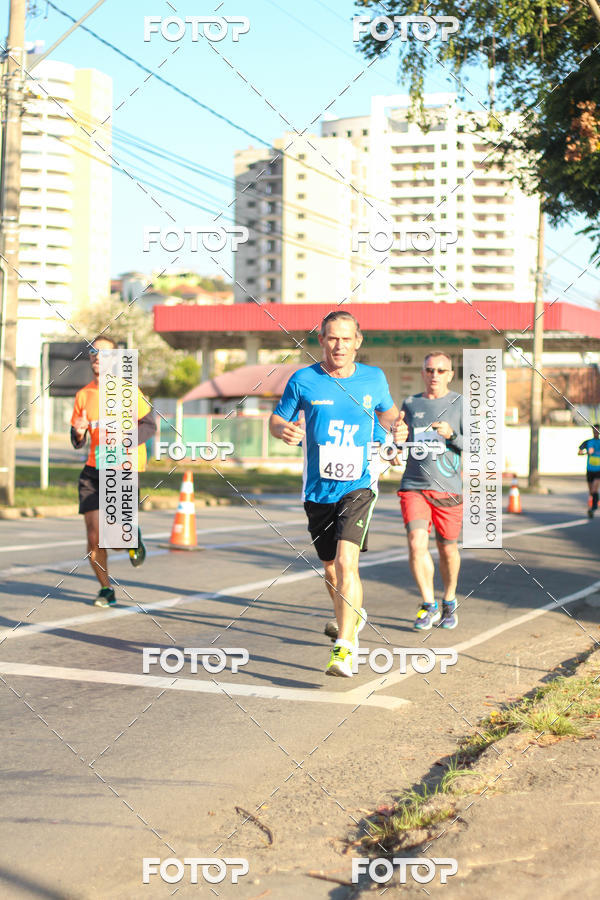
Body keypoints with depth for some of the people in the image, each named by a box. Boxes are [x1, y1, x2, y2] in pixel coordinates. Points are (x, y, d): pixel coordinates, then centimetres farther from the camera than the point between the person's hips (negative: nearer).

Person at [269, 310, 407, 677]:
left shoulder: (374, 378, 2)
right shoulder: (303, 381, -2)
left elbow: (387, 411, 21)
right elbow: (276, 420, 7)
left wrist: (398, 425, -2)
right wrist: (285, 430, -17)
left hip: (358, 486, -2)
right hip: (318, 491, 2)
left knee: (346, 561, -21)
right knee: (331, 568, 14)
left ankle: (344, 649, -20)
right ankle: (354, 615, 45)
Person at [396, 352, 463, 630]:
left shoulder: (460, 404, 3)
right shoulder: (410, 404, 12)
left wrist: (452, 435, -17)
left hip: (447, 488, -1)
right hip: (413, 486, 1)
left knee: (447, 549, 8)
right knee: (417, 544, -14)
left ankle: (449, 602, 30)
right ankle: (429, 606, -2)